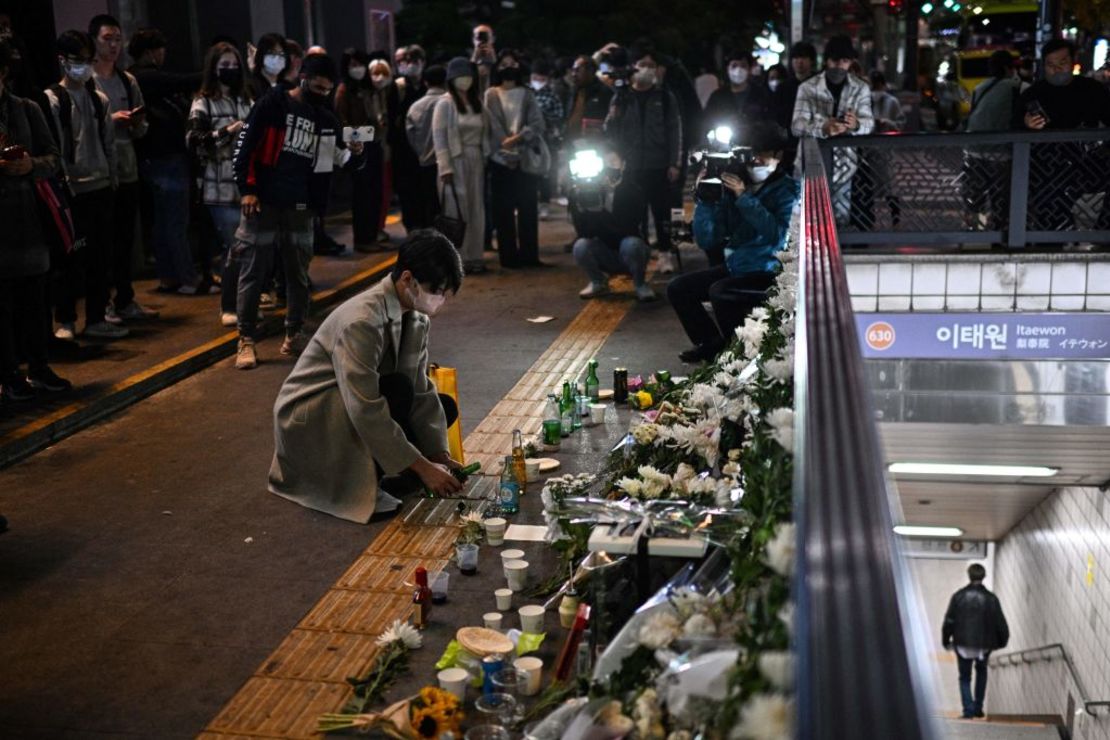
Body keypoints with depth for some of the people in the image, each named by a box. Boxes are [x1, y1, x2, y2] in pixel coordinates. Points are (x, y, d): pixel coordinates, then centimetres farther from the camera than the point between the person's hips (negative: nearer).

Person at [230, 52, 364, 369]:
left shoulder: (326, 118, 10)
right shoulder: (272, 105, -5)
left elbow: (342, 162, 12)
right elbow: (244, 147, -7)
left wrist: (356, 153, -10)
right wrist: (246, 189, -13)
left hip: (299, 206, 5)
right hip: (262, 201, -5)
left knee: (299, 273, 10)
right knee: (253, 273, -1)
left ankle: (293, 335, 23)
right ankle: (246, 340, 7)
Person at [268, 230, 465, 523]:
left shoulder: (417, 316, -5)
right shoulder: (360, 322, -30)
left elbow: (421, 390, 0)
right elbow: (366, 411, -33)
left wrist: (439, 454, -9)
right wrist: (422, 467, -29)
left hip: (354, 412, 8)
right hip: (307, 423, -8)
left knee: (444, 407, 2)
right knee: (398, 389, -29)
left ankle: (365, 465, 4)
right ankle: (361, 481, -11)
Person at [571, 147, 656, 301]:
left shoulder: (633, 190, -15)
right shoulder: (592, 191, -8)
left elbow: (627, 229, -28)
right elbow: (583, 231, -17)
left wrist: (599, 214, -39)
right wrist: (577, 200, -32)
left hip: (629, 252, -2)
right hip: (605, 255, 3)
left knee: (631, 243, -35)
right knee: (581, 246, -25)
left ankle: (640, 285, -5)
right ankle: (598, 282, 5)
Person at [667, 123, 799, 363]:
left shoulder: (787, 189, -7)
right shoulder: (731, 187, 3)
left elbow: (777, 235, -25)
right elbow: (707, 241, 0)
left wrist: (744, 197, -24)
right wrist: (705, 199, -12)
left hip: (769, 272, -6)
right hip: (735, 267, 6)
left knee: (719, 292, -29)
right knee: (678, 288, 0)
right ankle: (711, 344, 15)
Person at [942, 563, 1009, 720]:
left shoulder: (958, 596, -7)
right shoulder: (991, 599, -8)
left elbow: (949, 621, -5)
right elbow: (1001, 624, -5)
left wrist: (946, 641, 9)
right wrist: (1002, 641, 14)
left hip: (962, 644, -1)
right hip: (984, 644, 1)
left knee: (965, 677, 13)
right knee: (981, 672, 27)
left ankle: (968, 710, -1)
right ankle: (978, 708, 25)